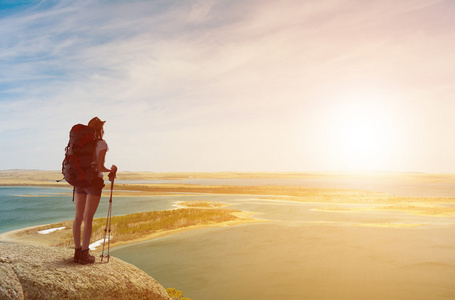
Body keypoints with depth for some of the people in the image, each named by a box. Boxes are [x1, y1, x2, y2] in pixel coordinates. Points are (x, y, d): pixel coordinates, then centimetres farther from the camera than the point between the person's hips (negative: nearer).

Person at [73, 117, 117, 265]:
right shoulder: (102, 144, -9)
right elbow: (100, 167, -15)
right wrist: (111, 170, 5)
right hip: (94, 183, -6)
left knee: (78, 217, 9)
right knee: (88, 218, -2)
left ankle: (77, 251, 18)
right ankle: (84, 254, 4)